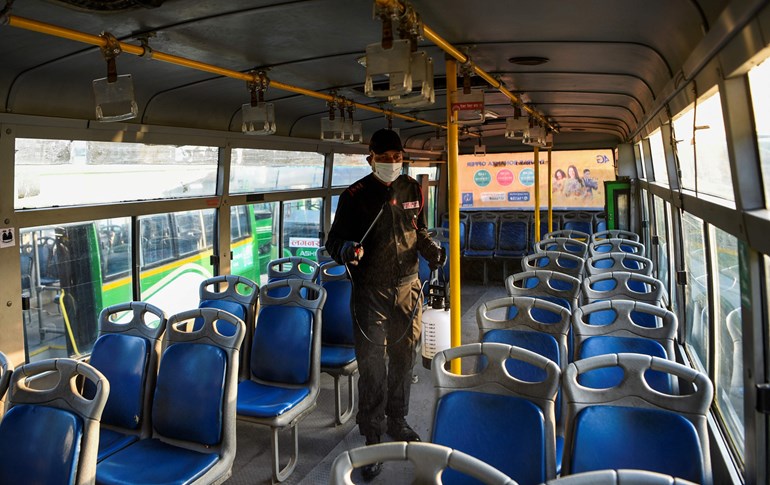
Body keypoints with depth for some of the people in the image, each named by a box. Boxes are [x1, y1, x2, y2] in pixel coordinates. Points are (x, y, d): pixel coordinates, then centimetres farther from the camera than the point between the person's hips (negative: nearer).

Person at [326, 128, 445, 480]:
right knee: (372, 365, -2)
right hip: (370, 291, -4)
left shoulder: (412, 190, 5)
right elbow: (335, 240, -6)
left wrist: (431, 249, -1)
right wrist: (345, 249, -28)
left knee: (403, 357, 15)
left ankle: (397, 422, 36)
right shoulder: (355, 195, -8)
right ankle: (372, 438, 14)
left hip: (407, 287, 4)